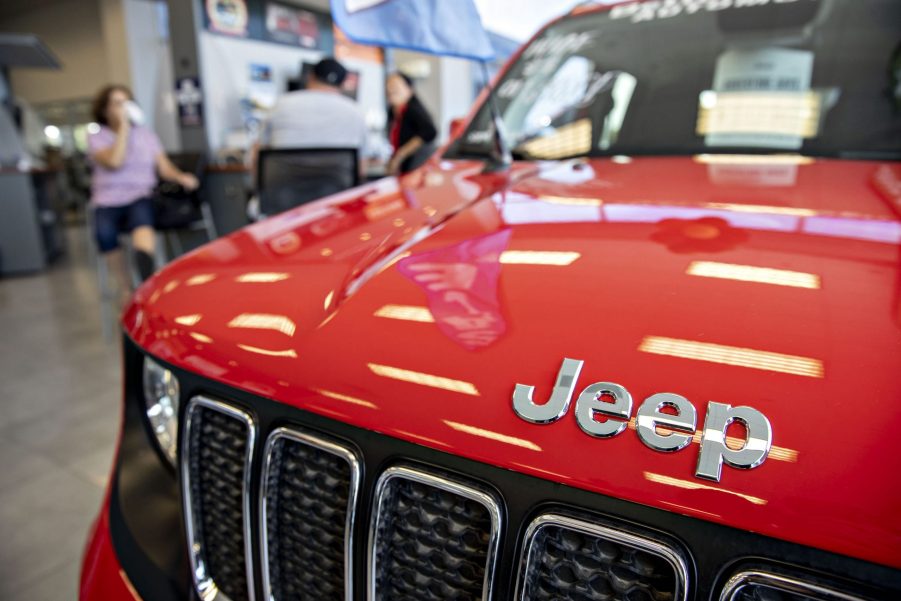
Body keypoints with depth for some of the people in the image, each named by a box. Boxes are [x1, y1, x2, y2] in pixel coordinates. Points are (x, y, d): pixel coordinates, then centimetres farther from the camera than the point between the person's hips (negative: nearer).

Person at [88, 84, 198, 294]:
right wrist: (123, 127, -7)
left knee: (141, 212, -38)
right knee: (104, 232, -34)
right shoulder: (97, 138, 8)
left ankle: (148, 284, -52)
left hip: (141, 198, 0)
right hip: (109, 202, 0)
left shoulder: (147, 135, 16)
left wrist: (181, 177, -12)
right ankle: (126, 288, -20)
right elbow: (114, 162, -11)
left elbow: (165, 168, 10)